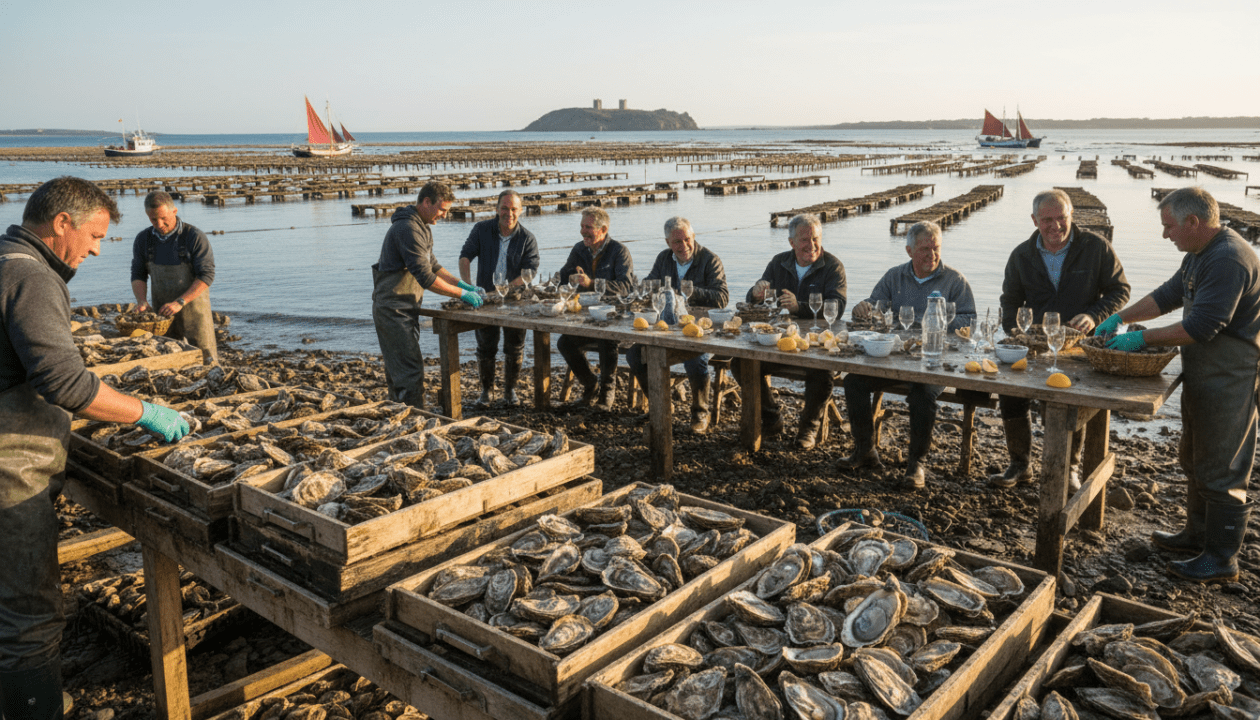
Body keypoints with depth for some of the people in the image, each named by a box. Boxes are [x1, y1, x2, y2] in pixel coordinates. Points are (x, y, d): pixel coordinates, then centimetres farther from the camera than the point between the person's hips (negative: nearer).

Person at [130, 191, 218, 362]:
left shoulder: (195, 237, -11)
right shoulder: (143, 239, 4)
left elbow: (206, 275, -15)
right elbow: (138, 275, 10)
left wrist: (180, 302, -23)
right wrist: (142, 301, -10)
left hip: (192, 306, -4)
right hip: (162, 310, 4)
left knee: (205, 359, -5)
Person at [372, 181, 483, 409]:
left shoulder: (421, 226, 14)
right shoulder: (408, 229, -21)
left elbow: (432, 265, 20)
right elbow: (426, 277, -25)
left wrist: (462, 284, 7)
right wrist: (462, 294, -19)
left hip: (405, 309, 11)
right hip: (393, 310, -11)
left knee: (398, 370, 16)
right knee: (411, 372, -11)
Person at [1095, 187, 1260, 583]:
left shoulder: (1228, 260, -24)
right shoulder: (1200, 255, 10)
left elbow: (1201, 326, -28)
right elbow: (1168, 295, 20)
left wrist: (1142, 338, -20)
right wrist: (1120, 318, 10)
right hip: (1203, 375, 11)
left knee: (1220, 469, -2)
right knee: (1194, 458, 20)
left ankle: (1222, 557, 8)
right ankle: (1198, 533, 34)